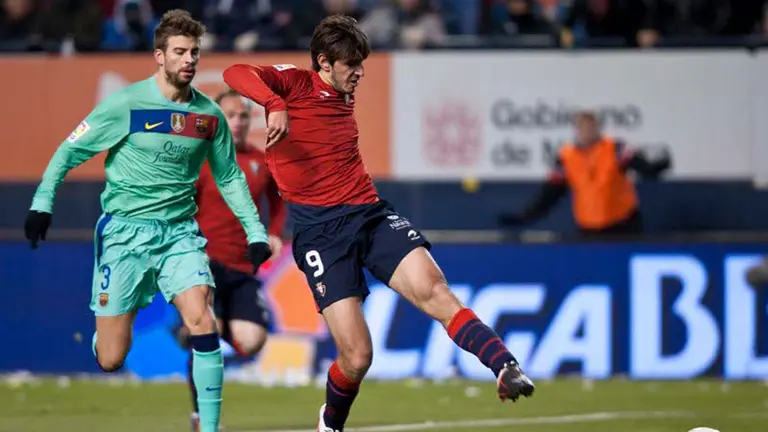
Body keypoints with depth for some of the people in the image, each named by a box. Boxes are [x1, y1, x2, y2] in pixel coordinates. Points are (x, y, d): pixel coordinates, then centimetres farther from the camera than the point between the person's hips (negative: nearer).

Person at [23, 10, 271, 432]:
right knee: (110, 359, -3)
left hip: (180, 231, 3)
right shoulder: (126, 104, -9)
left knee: (202, 320, -21)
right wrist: (42, 203, -13)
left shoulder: (209, 114, 3)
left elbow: (229, 177, 15)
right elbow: (69, 151, -2)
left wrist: (255, 233, 11)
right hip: (125, 231, -3)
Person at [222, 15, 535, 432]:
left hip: (370, 213, 5)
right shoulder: (295, 83, -2)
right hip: (319, 232, -5)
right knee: (356, 358, -10)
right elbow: (235, 73, -21)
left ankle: (507, 370, -37)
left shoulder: (345, 96, 17)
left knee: (432, 290, -23)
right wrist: (274, 105, -37)